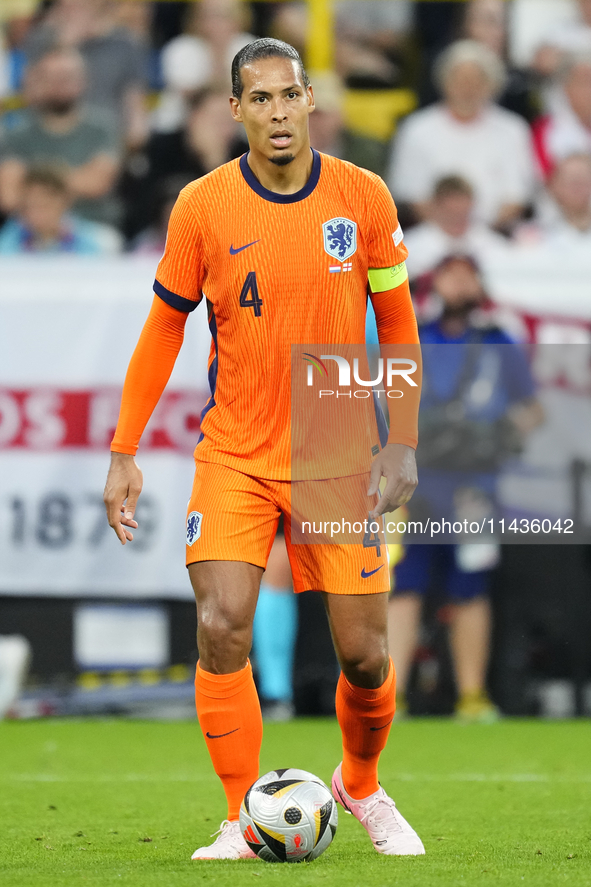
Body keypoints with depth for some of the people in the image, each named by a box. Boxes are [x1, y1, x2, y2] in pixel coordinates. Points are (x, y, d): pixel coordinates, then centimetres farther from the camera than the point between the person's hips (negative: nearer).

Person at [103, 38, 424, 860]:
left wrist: (402, 445, -2)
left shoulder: (363, 198, -4)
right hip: (234, 458, 0)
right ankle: (244, 821, -3)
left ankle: (362, 787, 29)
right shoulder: (203, 206, -6)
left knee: (364, 652, -1)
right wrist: (124, 452, 1)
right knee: (221, 628, -17)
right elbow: (164, 329, 4)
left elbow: (398, 324, 5)